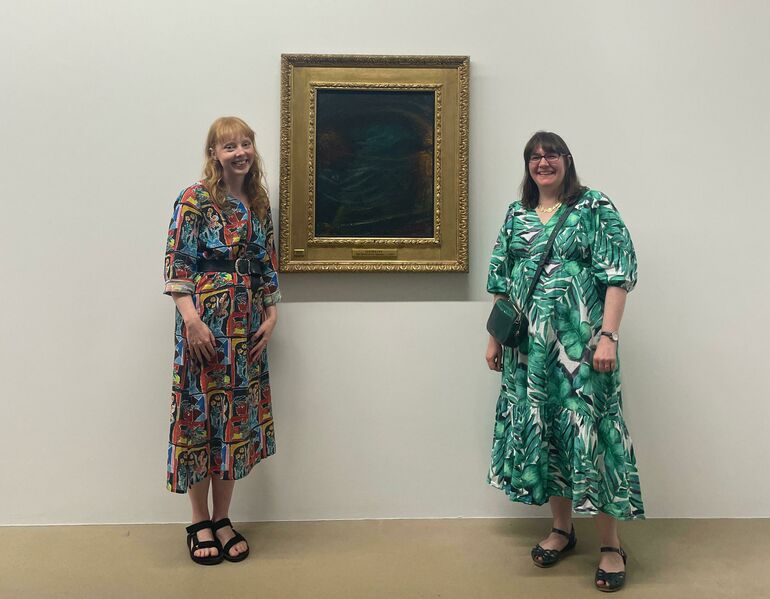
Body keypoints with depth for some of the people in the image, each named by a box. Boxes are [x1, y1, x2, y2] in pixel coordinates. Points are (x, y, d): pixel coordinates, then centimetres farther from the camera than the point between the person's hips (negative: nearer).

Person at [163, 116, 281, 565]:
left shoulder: (259, 203, 12)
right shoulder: (195, 200, -5)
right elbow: (176, 263, -11)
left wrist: (271, 315, 6)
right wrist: (191, 319, -18)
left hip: (248, 326, 6)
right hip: (205, 321, -5)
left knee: (238, 415, 8)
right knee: (201, 411, 1)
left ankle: (222, 519, 23)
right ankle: (201, 524, 18)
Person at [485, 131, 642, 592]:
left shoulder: (596, 208, 0)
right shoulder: (516, 215, 13)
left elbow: (618, 275, -7)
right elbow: (500, 282, 15)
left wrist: (608, 336, -15)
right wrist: (495, 339, 12)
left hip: (580, 344, -4)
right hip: (528, 347, 5)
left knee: (588, 431, -4)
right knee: (540, 430, 9)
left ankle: (611, 544, 12)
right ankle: (562, 528, 27)